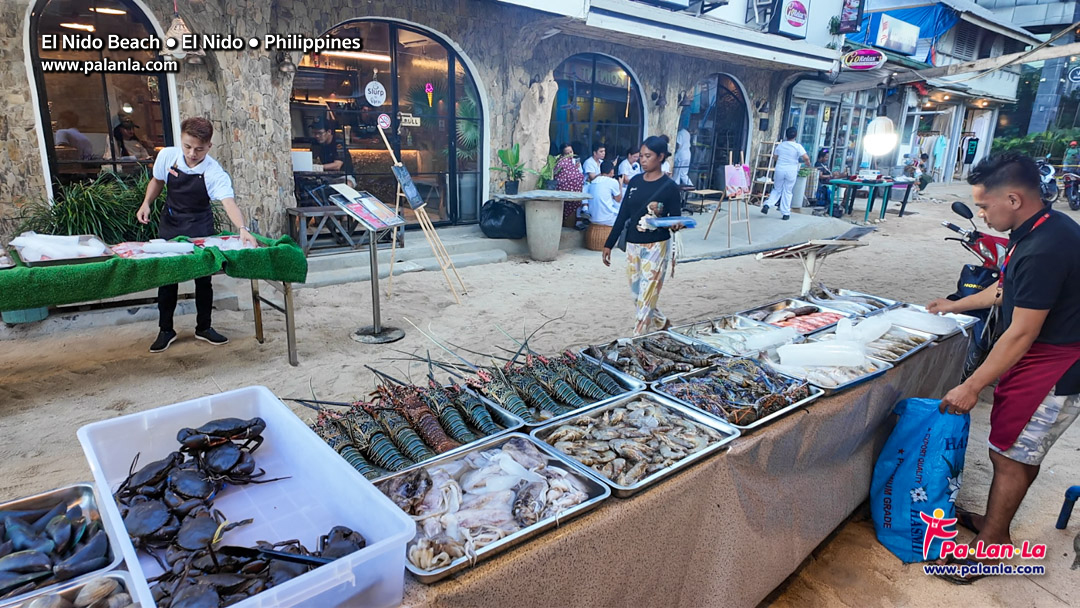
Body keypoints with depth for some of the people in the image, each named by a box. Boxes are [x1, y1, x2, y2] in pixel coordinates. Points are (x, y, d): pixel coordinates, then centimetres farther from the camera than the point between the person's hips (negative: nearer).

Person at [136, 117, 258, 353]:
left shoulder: (215, 173, -26)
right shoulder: (167, 156, -15)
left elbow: (229, 202, -42)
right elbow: (157, 181, 7)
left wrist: (243, 228, -59)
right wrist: (146, 204, -7)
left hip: (200, 226, -2)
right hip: (170, 223, 3)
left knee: (203, 278, 4)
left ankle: (203, 327, 23)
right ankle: (166, 329, 22)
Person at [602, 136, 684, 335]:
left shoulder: (669, 186, -9)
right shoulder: (635, 181, 6)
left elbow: (676, 219, -6)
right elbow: (623, 215, 9)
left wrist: (674, 225, -30)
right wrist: (609, 244, 9)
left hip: (656, 246, -6)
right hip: (633, 245, 6)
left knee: (646, 296, -4)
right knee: (637, 294, 15)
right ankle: (661, 323, 38)